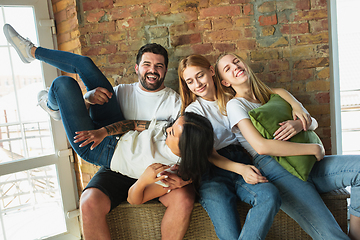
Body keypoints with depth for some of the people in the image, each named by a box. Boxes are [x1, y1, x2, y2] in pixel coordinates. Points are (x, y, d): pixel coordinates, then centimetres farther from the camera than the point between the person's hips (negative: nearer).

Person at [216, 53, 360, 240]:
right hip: (275, 170, -7)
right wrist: (313, 149, -9)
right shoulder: (235, 105, 1)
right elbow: (261, 146, -15)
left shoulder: (268, 95, 22)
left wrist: (300, 123, -7)